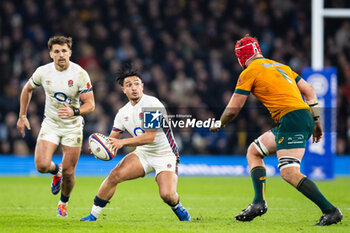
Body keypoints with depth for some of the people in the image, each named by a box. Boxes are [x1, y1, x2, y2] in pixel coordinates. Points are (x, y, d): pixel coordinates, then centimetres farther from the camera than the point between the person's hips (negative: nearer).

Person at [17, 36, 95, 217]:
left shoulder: (80, 74, -16)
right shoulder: (43, 72, -8)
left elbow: (90, 105, -16)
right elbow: (27, 89, 12)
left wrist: (74, 111, -36)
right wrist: (22, 116, 12)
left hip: (73, 126, -2)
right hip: (50, 123, 2)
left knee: (68, 172, -2)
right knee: (42, 165, -16)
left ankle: (63, 202, 29)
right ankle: (56, 171, 22)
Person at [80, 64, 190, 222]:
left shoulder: (152, 104, -17)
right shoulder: (123, 113, 5)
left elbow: (151, 136, -24)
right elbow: (112, 138, 6)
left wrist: (123, 142, -29)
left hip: (165, 154, -5)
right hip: (142, 154, 5)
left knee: (167, 195, -25)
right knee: (115, 175, -19)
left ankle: (177, 207, 12)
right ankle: (93, 215, -8)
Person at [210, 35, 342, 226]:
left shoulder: (249, 72, 1)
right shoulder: (280, 66, 23)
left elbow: (233, 109, 4)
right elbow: (309, 90, 22)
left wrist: (219, 124, 23)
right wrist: (316, 121, 25)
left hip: (291, 118, -9)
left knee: (289, 173, -18)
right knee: (253, 151, 19)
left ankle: (330, 211, -22)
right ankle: (259, 202, 8)